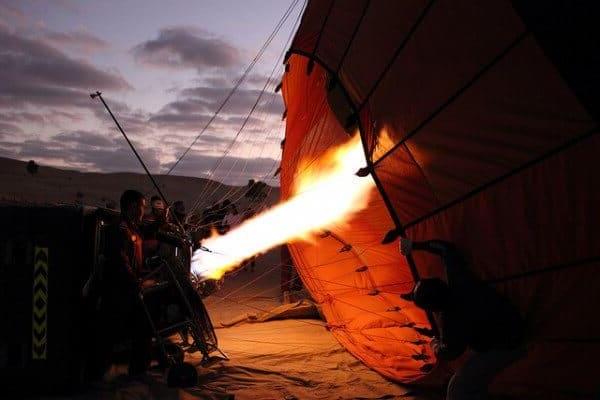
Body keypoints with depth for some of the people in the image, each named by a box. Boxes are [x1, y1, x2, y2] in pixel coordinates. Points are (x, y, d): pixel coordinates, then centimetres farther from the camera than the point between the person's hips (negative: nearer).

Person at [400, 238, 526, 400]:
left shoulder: (453, 319, -31)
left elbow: (448, 353, -16)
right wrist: (414, 245, 10)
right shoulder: (459, 280, -12)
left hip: (502, 347, -9)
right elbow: (447, 249, 4)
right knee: (475, 382, 21)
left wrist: (435, 343, 7)